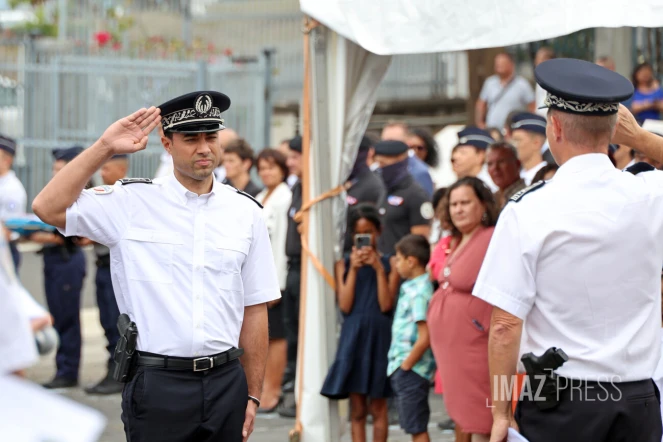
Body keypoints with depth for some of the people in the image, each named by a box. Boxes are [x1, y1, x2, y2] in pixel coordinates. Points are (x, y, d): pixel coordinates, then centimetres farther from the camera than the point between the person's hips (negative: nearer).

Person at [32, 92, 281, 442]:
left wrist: (253, 396, 5)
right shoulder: (132, 202, 1)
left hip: (226, 383, 2)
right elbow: (48, 208, -9)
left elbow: (254, 310, 7)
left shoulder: (246, 212, 6)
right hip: (157, 385, -2)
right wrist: (105, 147, -9)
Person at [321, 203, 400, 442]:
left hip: (379, 337, -1)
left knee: (377, 407, 4)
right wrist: (353, 269, -8)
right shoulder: (344, 264, 6)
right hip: (353, 339, 1)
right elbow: (345, 306, -4)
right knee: (357, 410, 4)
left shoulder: (388, 264, 3)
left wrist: (379, 269, -11)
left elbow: (386, 305, -7)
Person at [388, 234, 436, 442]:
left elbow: (425, 338, -23)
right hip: (402, 369, 9)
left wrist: (405, 365, -15)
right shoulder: (411, 288, 11)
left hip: (411, 370, -9)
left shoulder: (419, 293, -18)